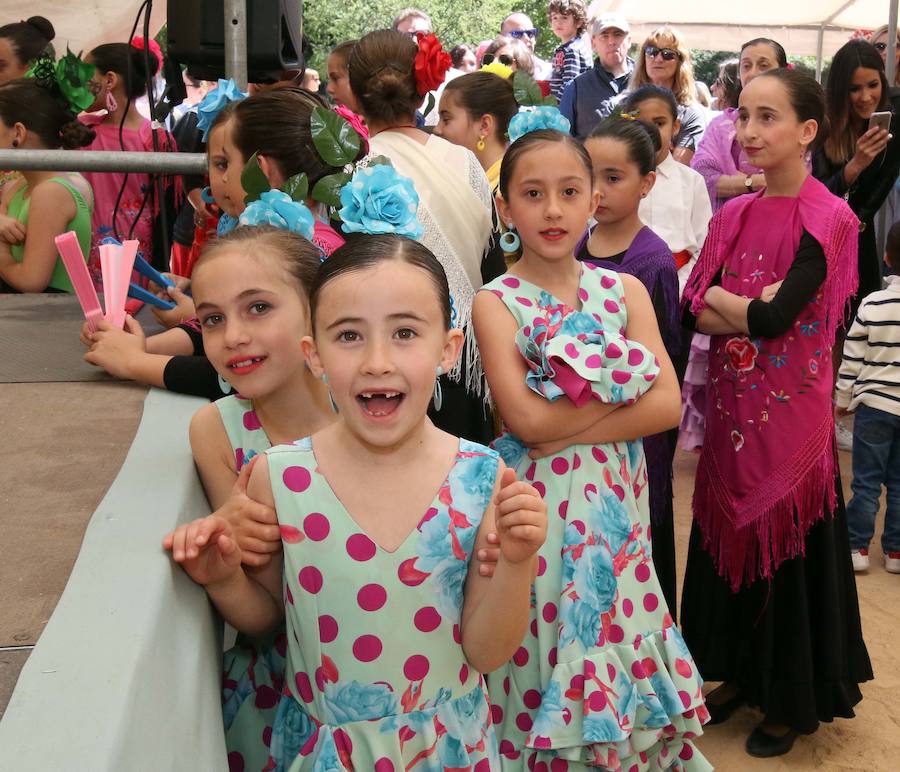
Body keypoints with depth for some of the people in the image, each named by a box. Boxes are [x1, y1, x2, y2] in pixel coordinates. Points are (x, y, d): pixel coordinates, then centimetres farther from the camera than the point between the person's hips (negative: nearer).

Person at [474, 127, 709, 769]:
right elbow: (525, 419, -18)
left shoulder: (625, 291, 3)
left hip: (614, 501, 3)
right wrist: (625, 387, -12)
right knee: (544, 661, 7)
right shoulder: (497, 302, -6)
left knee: (615, 639, 12)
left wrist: (566, 427, -15)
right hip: (536, 502, -3)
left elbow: (668, 406, -7)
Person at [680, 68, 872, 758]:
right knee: (731, 535, 15)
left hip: (791, 411, -6)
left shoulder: (828, 219, -13)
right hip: (732, 406, 6)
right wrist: (755, 310, -17)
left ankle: (791, 700, 28)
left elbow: (772, 319, -22)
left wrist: (719, 298, -7)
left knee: (787, 541, 7)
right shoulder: (733, 215, 5)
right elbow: (694, 310, -3)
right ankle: (742, 673, 36)